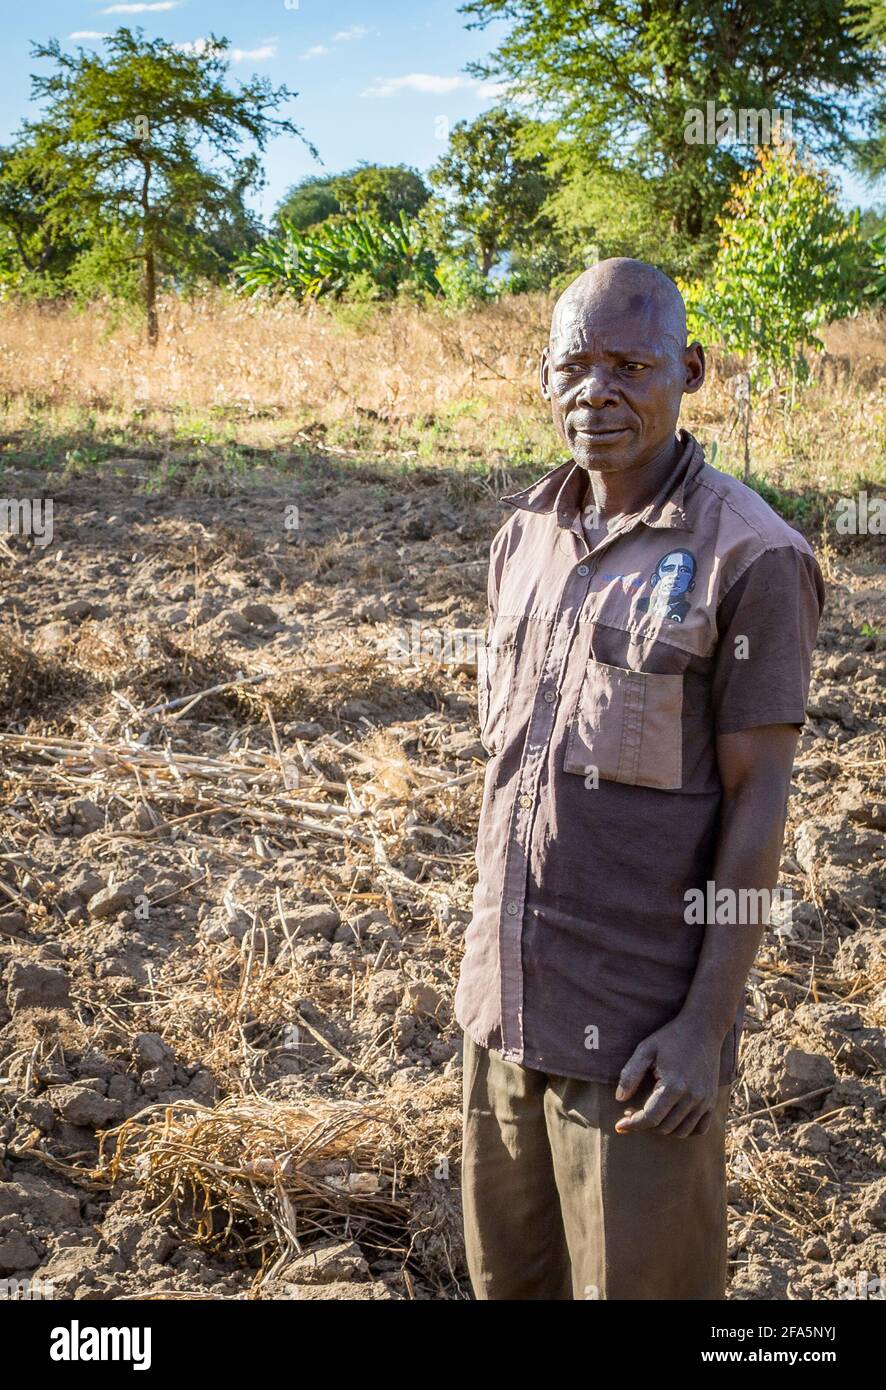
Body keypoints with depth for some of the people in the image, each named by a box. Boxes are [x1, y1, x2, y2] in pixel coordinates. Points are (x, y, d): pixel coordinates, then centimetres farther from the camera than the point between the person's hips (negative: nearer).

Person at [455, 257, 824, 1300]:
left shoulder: (750, 559, -15)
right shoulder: (526, 539, 4)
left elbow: (758, 799, -14)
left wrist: (708, 1026, -17)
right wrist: (486, 965, 14)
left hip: (643, 1027, -6)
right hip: (510, 1005, 6)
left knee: (643, 1278, 8)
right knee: (510, 1272, 20)